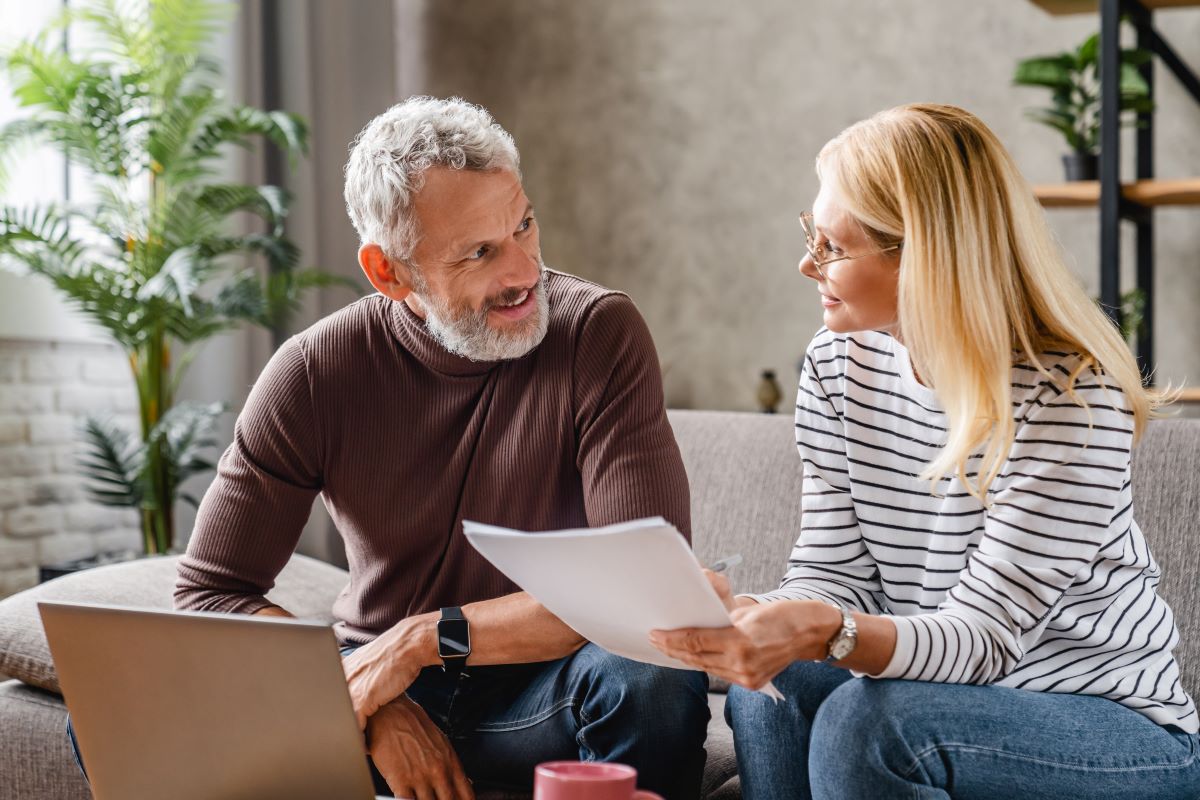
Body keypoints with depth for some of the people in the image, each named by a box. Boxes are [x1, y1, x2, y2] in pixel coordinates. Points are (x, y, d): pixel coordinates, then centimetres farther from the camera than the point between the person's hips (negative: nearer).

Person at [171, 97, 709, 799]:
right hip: (377, 691, 2)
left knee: (653, 681, -35)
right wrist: (371, 706, -19)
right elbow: (209, 592, -6)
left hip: (536, 691, -1)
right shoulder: (313, 374, -9)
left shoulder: (599, 332, -15)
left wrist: (424, 638, -21)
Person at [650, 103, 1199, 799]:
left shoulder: (1071, 398, -22)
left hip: (1120, 727, -5)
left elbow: (984, 634, -25)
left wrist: (829, 634, -44)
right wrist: (747, 619, -26)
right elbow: (834, 573, -3)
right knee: (770, 687, -22)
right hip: (942, 691, 5)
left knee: (865, 717, -30)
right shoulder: (838, 367, -2)